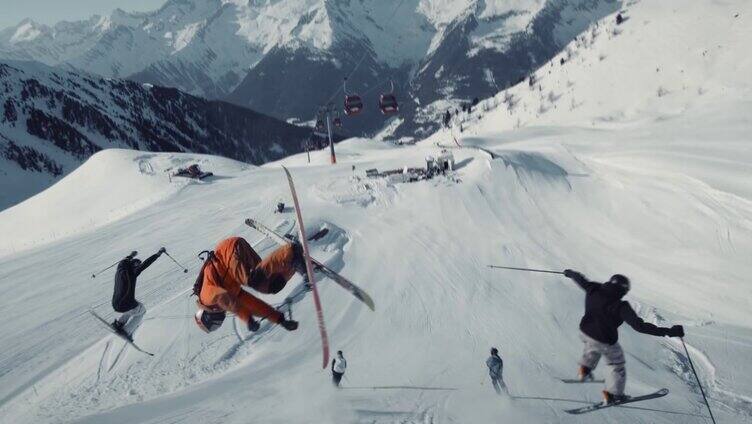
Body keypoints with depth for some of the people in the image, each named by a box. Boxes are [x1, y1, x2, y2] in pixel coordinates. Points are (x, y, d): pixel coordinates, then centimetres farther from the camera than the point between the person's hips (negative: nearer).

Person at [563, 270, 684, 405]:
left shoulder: (593, 290, -10)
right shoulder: (621, 307, -24)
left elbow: (580, 279, 12)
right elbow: (639, 325, -30)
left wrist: (570, 273, 35)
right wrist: (669, 332, -28)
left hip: (584, 333, 5)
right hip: (605, 342, -5)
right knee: (617, 366, 21)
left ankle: (585, 369, 42)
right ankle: (613, 394, 31)